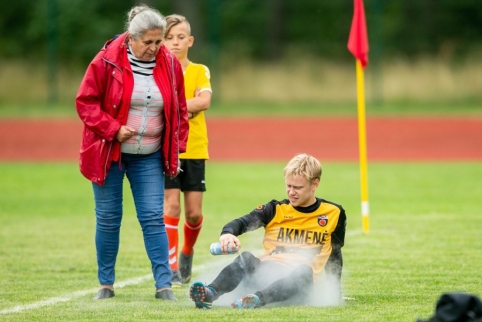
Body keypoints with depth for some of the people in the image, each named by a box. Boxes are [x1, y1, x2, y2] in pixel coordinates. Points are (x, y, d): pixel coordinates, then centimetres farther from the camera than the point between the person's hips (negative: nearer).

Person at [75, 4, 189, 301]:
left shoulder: (170, 65, -1)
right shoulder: (108, 60, -12)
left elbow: (179, 109, 10)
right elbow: (86, 102, -8)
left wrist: (176, 147, 5)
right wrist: (113, 129, -18)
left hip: (149, 157, 2)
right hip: (109, 153, -2)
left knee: (153, 218, -3)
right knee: (108, 218, 5)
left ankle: (164, 285, -1)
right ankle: (106, 284, 16)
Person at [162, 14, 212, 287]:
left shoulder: (200, 71, 5)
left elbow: (204, 100, -13)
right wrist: (186, 108, -16)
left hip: (195, 149, 1)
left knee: (194, 212, 2)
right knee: (171, 205, -11)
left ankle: (187, 253, 30)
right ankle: (172, 267, -6)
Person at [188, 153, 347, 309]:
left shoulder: (333, 214, 10)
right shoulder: (276, 210, 9)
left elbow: (334, 255, 22)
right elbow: (241, 223, -7)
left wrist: (335, 290, 20)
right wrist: (228, 233, -30)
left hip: (296, 284, -1)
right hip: (265, 274, 1)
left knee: (303, 272, -37)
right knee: (246, 259, -32)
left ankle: (258, 299, -61)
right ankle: (210, 293, -57)